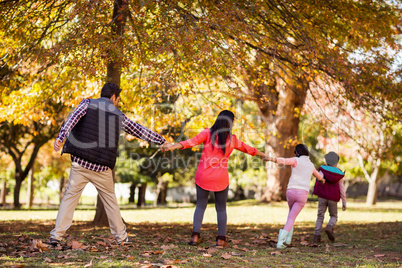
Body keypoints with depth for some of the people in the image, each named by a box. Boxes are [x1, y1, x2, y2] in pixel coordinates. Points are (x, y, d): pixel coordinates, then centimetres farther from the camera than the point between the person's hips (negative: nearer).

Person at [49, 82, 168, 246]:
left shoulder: (88, 103, 7)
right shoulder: (119, 116, 11)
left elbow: (73, 118, -11)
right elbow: (140, 131, 20)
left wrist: (60, 137, -23)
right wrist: (161, 141, 31)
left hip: (80, 164, -1)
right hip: (102, 168, 1)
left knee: (70, 197, 3)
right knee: (110, 199, 14)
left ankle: (56, 235, -4)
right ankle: (121, 236, 17)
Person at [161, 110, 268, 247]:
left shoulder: (208, 133, -2)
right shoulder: (232, 139, 3)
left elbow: (192, 141, -16)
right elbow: (248, 149, 16)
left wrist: (172, 147, -21)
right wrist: (265, 156, 31)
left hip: (203, 176, 0)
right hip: (220, 179, 0)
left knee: (200, 206, 13)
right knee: (221, 208, 14)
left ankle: (195, 236, 3)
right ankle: (221, 239, 12)